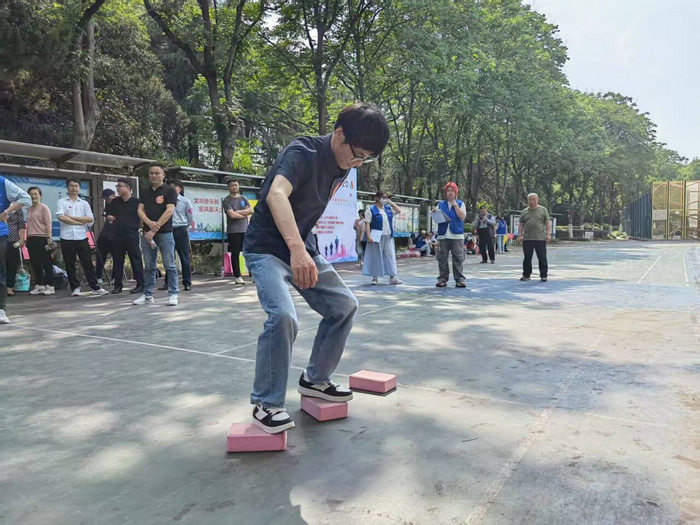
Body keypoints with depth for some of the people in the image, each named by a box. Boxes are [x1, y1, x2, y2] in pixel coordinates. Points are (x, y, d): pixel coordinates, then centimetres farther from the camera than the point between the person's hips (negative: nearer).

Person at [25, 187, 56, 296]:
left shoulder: (44, 208, -3)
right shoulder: (29, 209, 16)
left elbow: (48, 224, -9)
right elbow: (28, 225, 20)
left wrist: (49, 238, -15)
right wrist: (27, 238, 15)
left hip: (42, 238, -7)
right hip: (31, 238, 7)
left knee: (46, 262, -4)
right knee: (35, 263, 9)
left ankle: (50, 286, -1)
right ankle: (39, 285, 18)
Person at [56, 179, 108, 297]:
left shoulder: (84, 203, 12)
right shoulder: (61, 202, 6)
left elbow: (90, 218, -2)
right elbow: (61, 217, -11)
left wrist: (71, 217, -7)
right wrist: (80, 222, -8)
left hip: (82, 237, 1)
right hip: (67, 238, -1)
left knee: (88, 263, 1)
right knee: (70, 265, 4)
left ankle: (95, 287, 4)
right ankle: (75, 288, 12)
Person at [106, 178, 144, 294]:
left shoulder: (136, 202, 0)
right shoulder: (114, 202, 13)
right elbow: (109, 217, 20)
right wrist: (111, 218, -1)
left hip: (132, 235, -4)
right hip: (117, 235, 5)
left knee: (136, 260, -3)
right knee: (117, 261, 8)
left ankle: (140, 285, 2)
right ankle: (118, 285, 16)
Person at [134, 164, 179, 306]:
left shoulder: (169, 191, -1)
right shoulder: (145, 192, 15)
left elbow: (169, 211, -12)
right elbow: (140, 210, 6)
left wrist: (155, 229, -16)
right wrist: (149, 223, -16)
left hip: (165, 233, -5)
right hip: (147, 233, 5)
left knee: (169, 265, -2)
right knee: (149, 266, 10)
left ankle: (173, 294, 4)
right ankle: (148, 295, 17)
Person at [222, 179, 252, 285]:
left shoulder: (243, 199, 16)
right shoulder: (227, 200, 1)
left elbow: (251, 210, 3)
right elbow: (232, 215, -12)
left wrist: (239, 212, -8)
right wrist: (245, 214, -1)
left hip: (245, 229, 4)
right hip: (233, 231, -4)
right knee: (235, 253, -2)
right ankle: (237, 276, 2)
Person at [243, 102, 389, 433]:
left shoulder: (342, 166, 3)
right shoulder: (303, 153, -23)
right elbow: (275, 195, -42)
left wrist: (304, 248, 18)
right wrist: (296, 248, -55)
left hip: (301, 248, 8)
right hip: (267, 249, -8)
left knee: (344, 305, 5)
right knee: (283, 316, -27)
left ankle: (315, 380, 20)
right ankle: (266, 404, -8)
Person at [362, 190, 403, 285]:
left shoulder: (388, 208, 15)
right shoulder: (371, 210, -3)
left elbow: (399, 211, 13)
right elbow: (367, 223, -9)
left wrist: (391, 203, 5)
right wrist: (368, 236, -18)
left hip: (388, 237, 6)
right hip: (377, 237, -5)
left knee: (391, 256, 3)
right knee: (376, 257, -1)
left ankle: (393, 277, 5)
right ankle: (375, 277, 9)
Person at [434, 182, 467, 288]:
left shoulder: (460, 203, 9)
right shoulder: (440, 204, 15)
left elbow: (462, 217, -4)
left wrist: (455, 204, -7)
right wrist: (434, 213, -8)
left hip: (457, 235, -2)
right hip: (443, 235, 2)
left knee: (458, 258, -4)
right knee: (442, 258, 2)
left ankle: (460, 279, -2)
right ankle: (443, 279, 7)